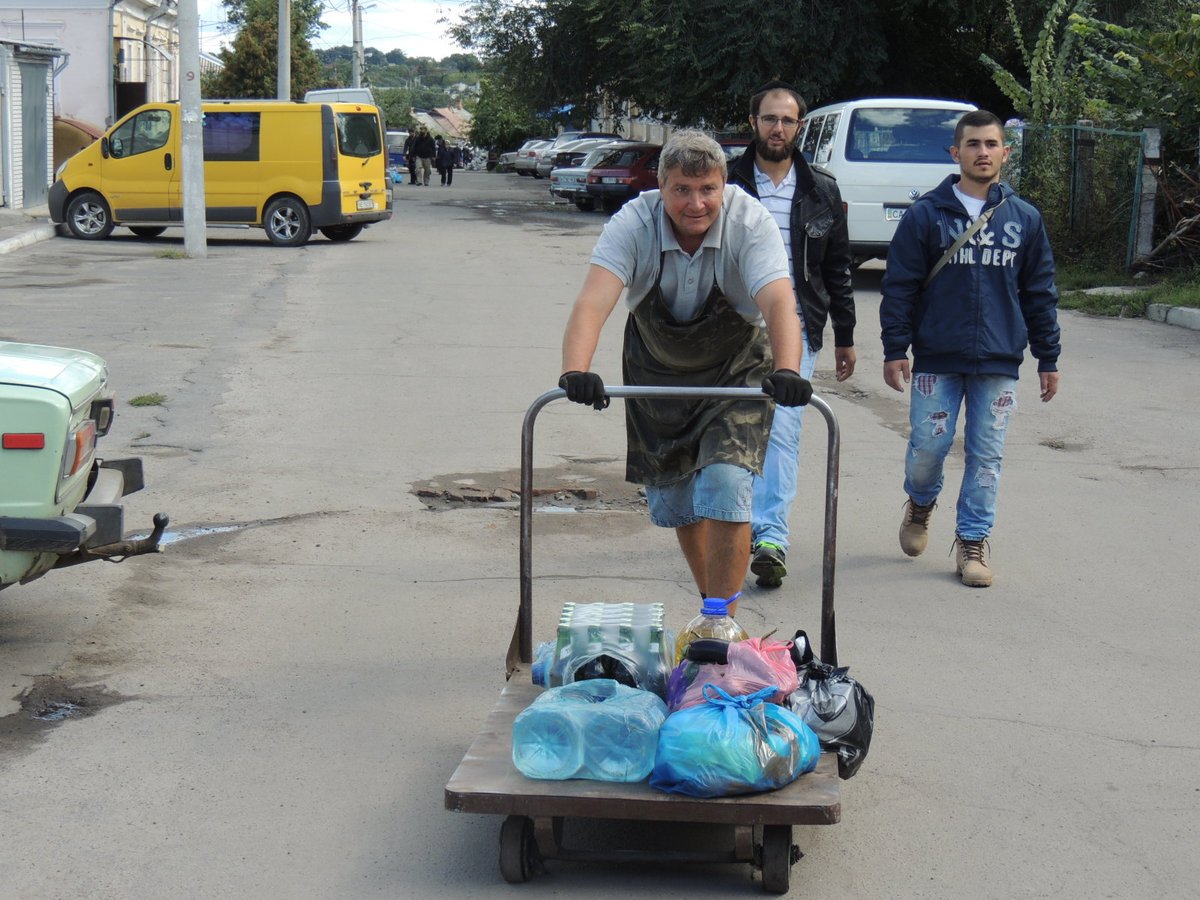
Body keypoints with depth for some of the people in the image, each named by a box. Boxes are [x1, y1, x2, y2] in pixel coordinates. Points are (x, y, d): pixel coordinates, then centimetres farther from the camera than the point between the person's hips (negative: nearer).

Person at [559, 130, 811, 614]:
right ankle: (713, 602, 36)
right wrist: (575, 371, -54)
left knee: (724, 488, -19)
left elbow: (779, 301, -38)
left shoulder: (750, 222, -25)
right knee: (672, 502, 11)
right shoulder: (633, 224, -23)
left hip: (736, 372, -2)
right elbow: (593, 300, -36)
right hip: (656, 372, 2)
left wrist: (787, 372, -56)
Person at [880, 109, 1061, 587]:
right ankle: (920, 503, 32)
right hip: (936, 358, -2)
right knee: (928, 446, 0)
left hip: (999, 362, 2)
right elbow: (899, 286, 1)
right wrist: (895, 350, -5)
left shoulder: (1025, 219, 7)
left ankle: (973, 540, 15)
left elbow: (1040, 292, 12)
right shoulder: (925, 215, 0)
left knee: (986, 455, 3)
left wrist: (1048, 358, 11)